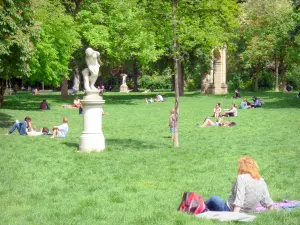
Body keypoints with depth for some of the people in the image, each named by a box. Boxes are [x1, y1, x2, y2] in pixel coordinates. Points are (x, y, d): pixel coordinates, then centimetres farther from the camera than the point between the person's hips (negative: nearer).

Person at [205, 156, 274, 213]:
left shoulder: (242, 178, -20)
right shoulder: (262, 181, -1)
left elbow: (239, 200, -27)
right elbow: (268, 202, 0)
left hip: (231, 210, -7)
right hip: (248, 212, 7)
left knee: (213, 199, 21)